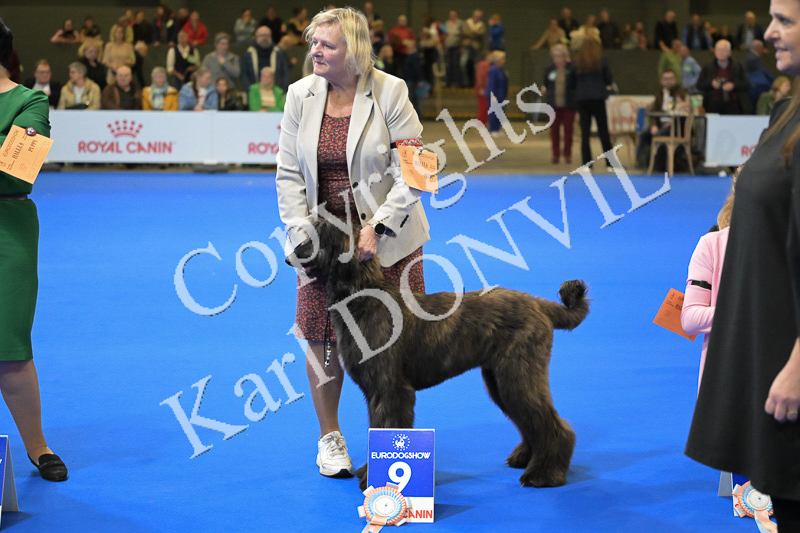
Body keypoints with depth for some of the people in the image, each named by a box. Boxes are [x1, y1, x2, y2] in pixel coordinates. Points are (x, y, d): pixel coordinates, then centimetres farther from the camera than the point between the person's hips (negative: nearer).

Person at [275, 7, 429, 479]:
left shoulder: (390, 92, -11)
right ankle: (330, 436, 22)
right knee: (323, 339, 5)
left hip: (386, 237, -2)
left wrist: (376, 228, -20)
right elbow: (289, 175, 2)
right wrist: (300, 236, -8)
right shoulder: (301, 95, -1)